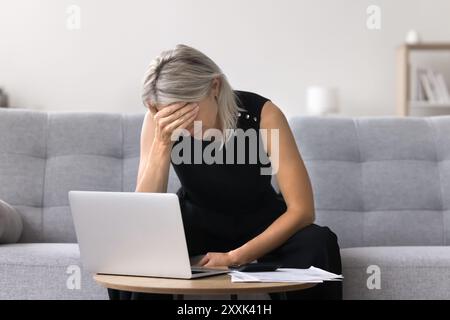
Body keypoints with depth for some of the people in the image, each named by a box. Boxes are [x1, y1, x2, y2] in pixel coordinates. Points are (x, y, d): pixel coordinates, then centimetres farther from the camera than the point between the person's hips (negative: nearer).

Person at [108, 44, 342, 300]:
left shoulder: (261, 114, -26)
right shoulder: (160, 120, -20)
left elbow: (302, 209, -26)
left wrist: (235, 256, -31)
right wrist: (162, 143, -37)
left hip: (261, 226, -1)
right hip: (196, 224, 1)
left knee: (316, 244, -32)